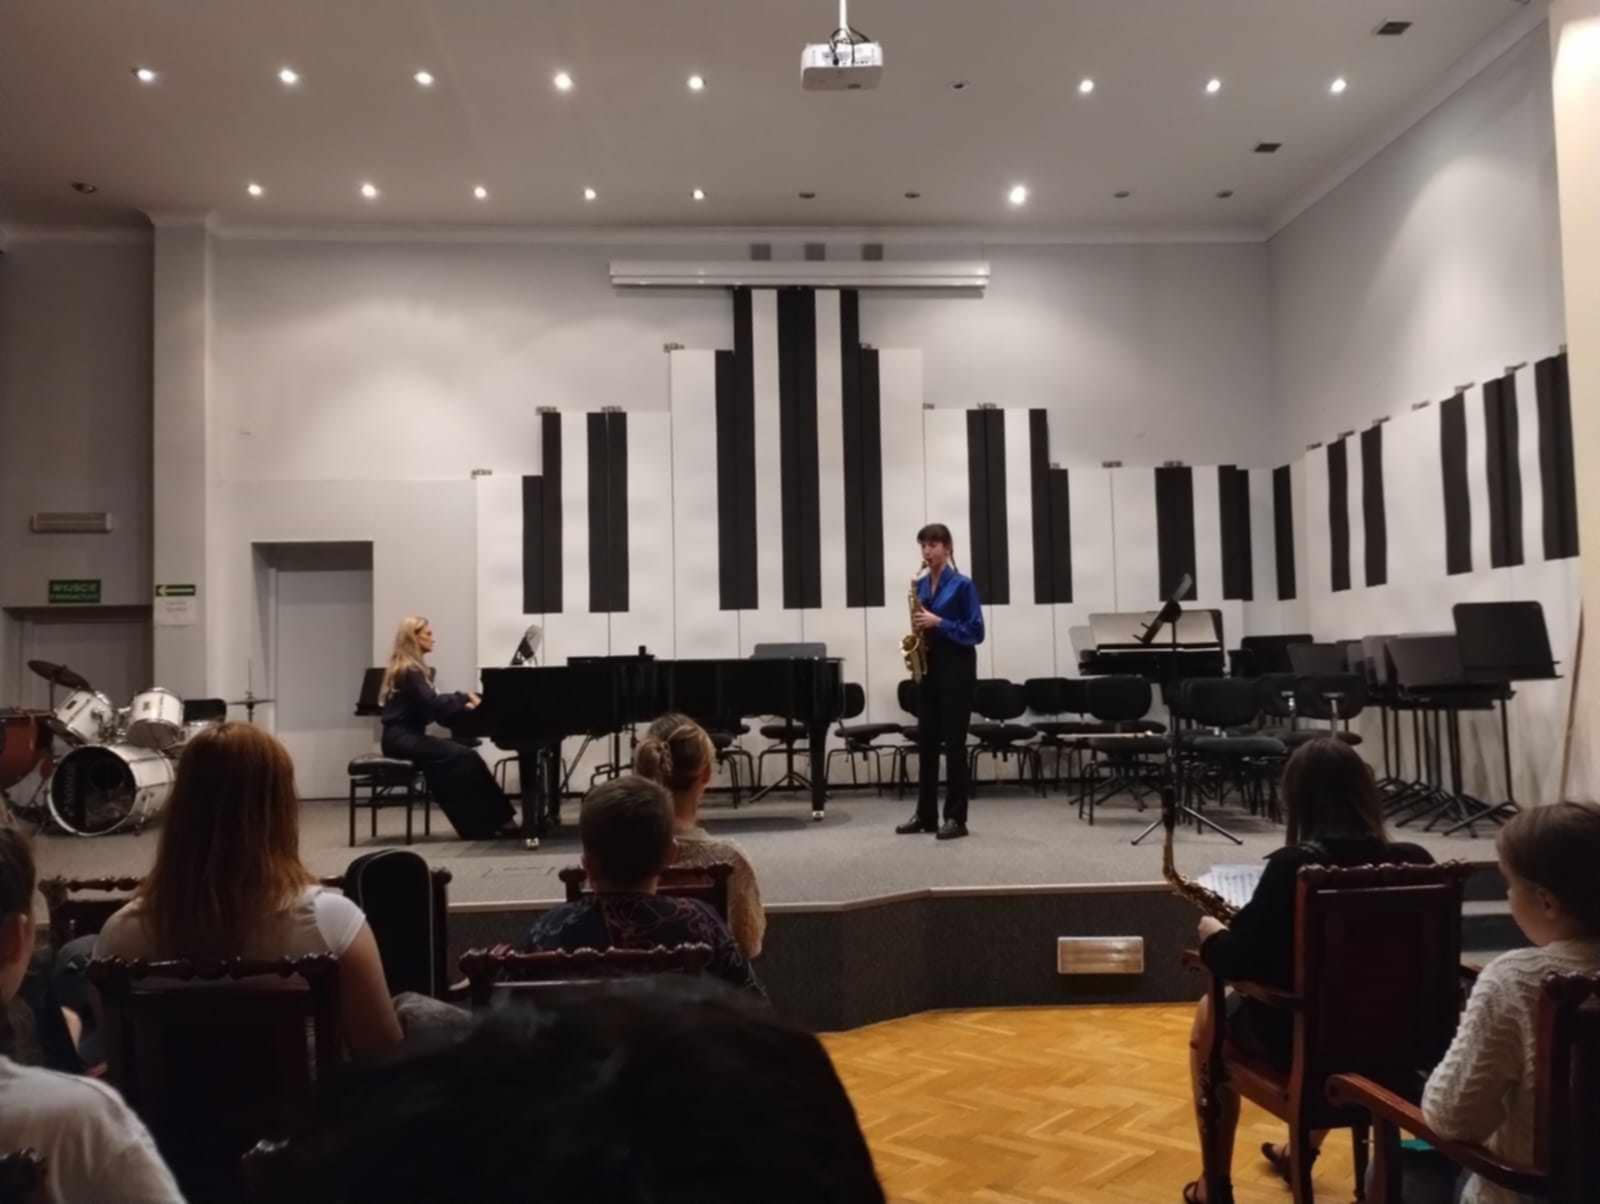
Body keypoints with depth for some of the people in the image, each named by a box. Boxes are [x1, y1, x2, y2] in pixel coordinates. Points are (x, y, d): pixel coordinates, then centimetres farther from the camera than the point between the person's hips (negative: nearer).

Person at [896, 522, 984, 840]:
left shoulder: (962, 585, -8)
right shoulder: (920, 585, 10)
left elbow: (976, 632, -12)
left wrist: (939, 623, -20)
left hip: (956, 667, -6)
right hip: (928, 666, 6)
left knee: (953, 742, -4)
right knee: (926, 741, 8)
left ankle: (956, 818, 3)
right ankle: (925, 814, 15)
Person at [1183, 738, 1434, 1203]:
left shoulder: (1293, 866, -24)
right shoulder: (1416, 861, -9)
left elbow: (1238, 963, -19)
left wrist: (1212, 936, 3)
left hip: (1306, 1040, -5)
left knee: (1212, 1013, 26)